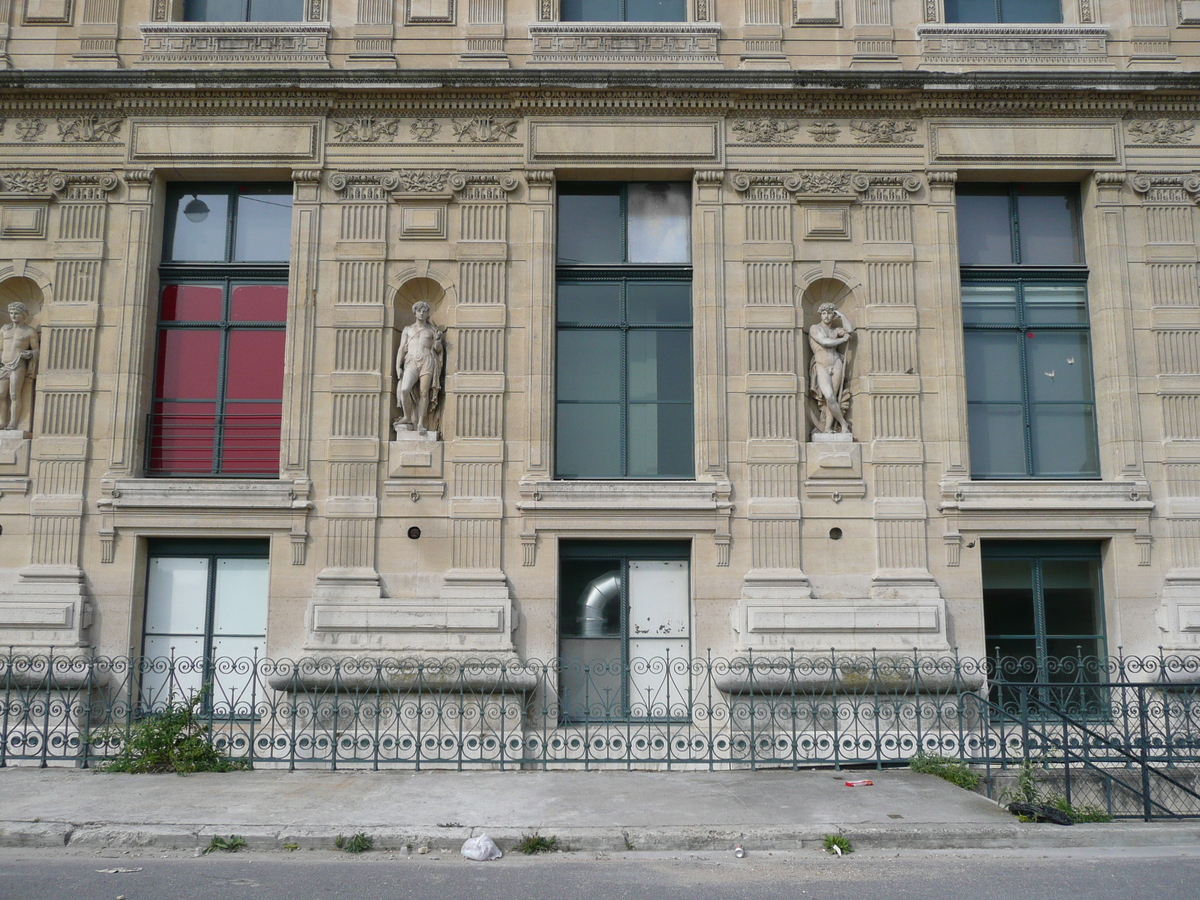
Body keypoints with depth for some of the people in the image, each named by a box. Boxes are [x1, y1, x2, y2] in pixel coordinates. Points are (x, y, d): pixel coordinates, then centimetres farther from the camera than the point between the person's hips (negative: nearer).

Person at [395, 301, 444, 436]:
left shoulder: (432, 329, 19)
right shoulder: (407, 330, 21)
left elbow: (438, 349, 15)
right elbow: (401, 349, 15)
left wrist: (438, 340, -7)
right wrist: (398, 366, 3)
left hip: (427, 361, 0)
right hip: (411, 363, 0)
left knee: (424, 393, -9)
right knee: (404, 390, -21)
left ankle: (421, 423, -6)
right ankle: (407, 418, -5)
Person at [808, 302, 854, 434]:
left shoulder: (836, 330, 16)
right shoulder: (814, 328, 4)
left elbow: (850, 331, -2)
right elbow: (824, 342, -11)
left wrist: (842, 315, 7)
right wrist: (843, 339, 1)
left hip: (836, 365, 3)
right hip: (821, 367, -3)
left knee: (832, 398, -6)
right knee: (829, 397, -17)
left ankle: (827, 428, -4)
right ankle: (844, 424, -2)